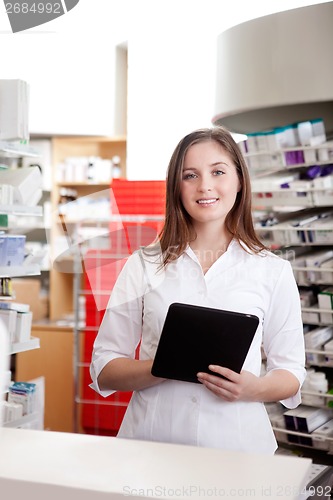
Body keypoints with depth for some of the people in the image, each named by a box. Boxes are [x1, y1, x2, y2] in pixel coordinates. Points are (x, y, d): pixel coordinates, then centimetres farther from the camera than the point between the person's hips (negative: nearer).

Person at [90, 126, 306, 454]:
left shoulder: (273, 271, 7)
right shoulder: (144, 266, 7)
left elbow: (291, 371, 10)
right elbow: (103, 370, 4)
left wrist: (254, 388, -11)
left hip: (236, 443, 1)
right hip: (151, 442, 0)